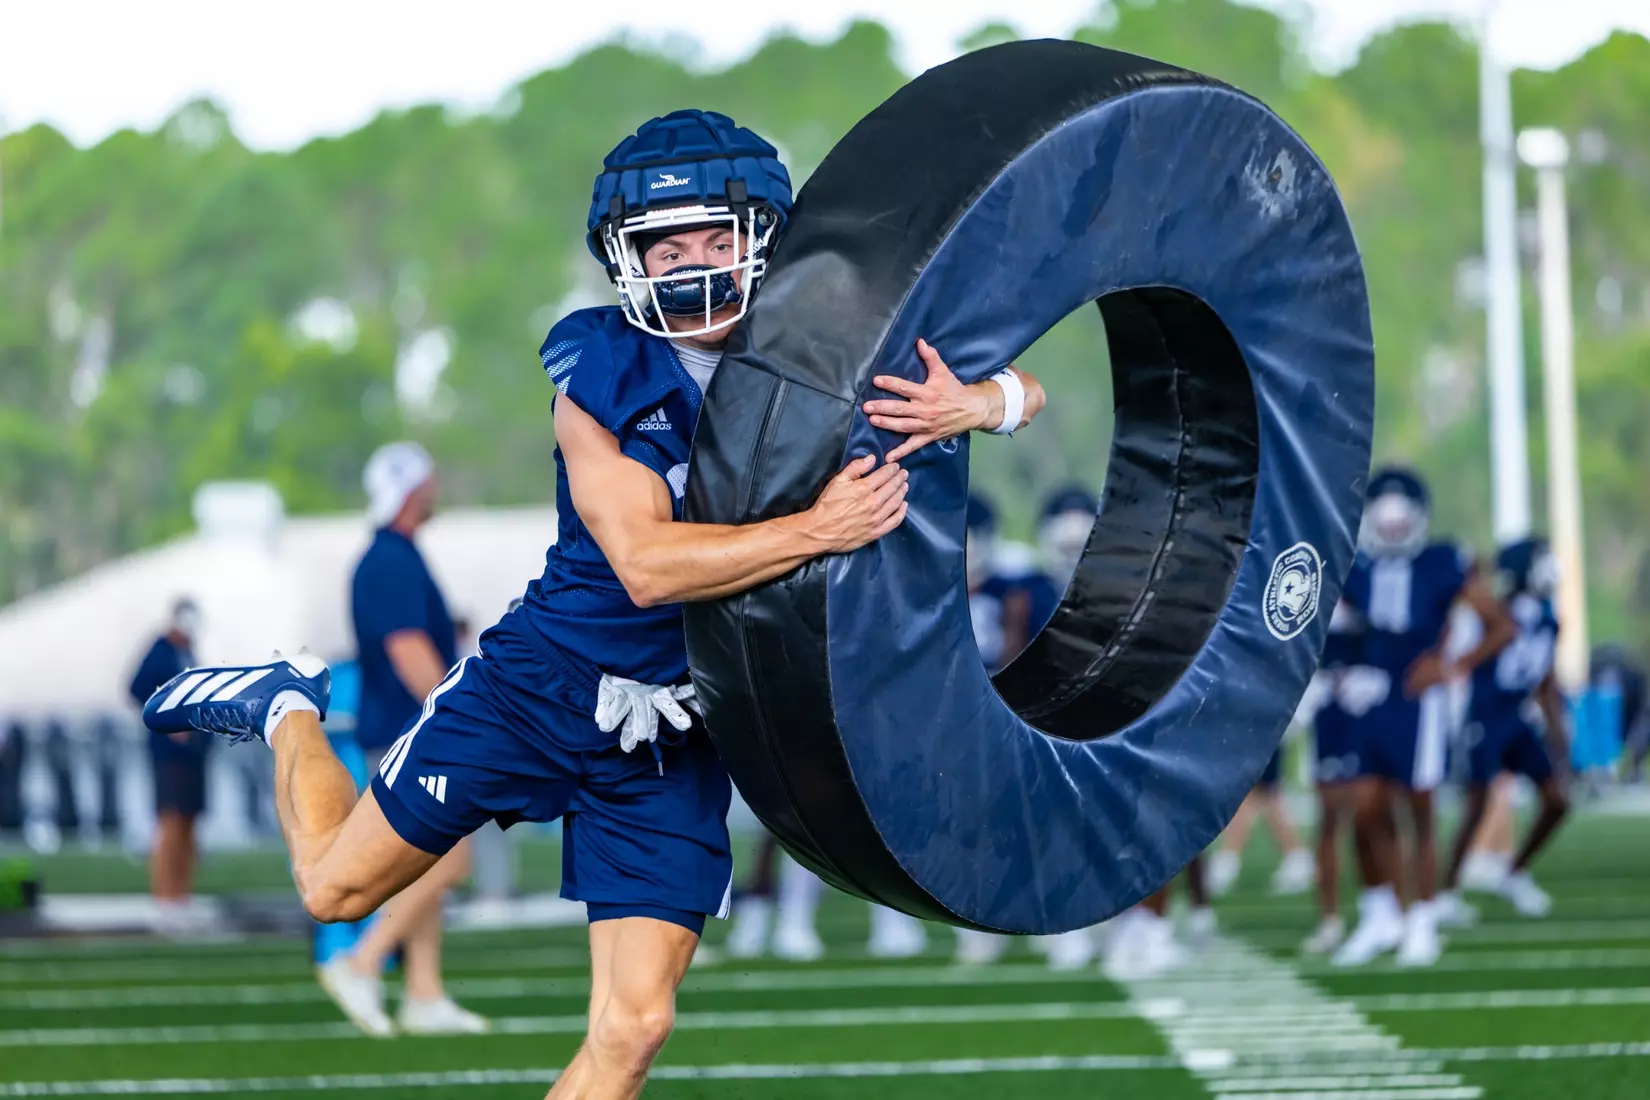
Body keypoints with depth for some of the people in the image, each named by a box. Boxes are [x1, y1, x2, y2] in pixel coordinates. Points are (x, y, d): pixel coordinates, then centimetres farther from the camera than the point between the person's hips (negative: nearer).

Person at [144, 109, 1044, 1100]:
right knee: (338, 886, 12)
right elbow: (646, 564, -28)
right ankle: (288, 709, 41)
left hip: (672, 746, 2)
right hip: (541, 688, -2)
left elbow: (1022, 391, -6)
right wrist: (819, 529, -40)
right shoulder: (600, 375, -17)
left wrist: (968, 406, -31)